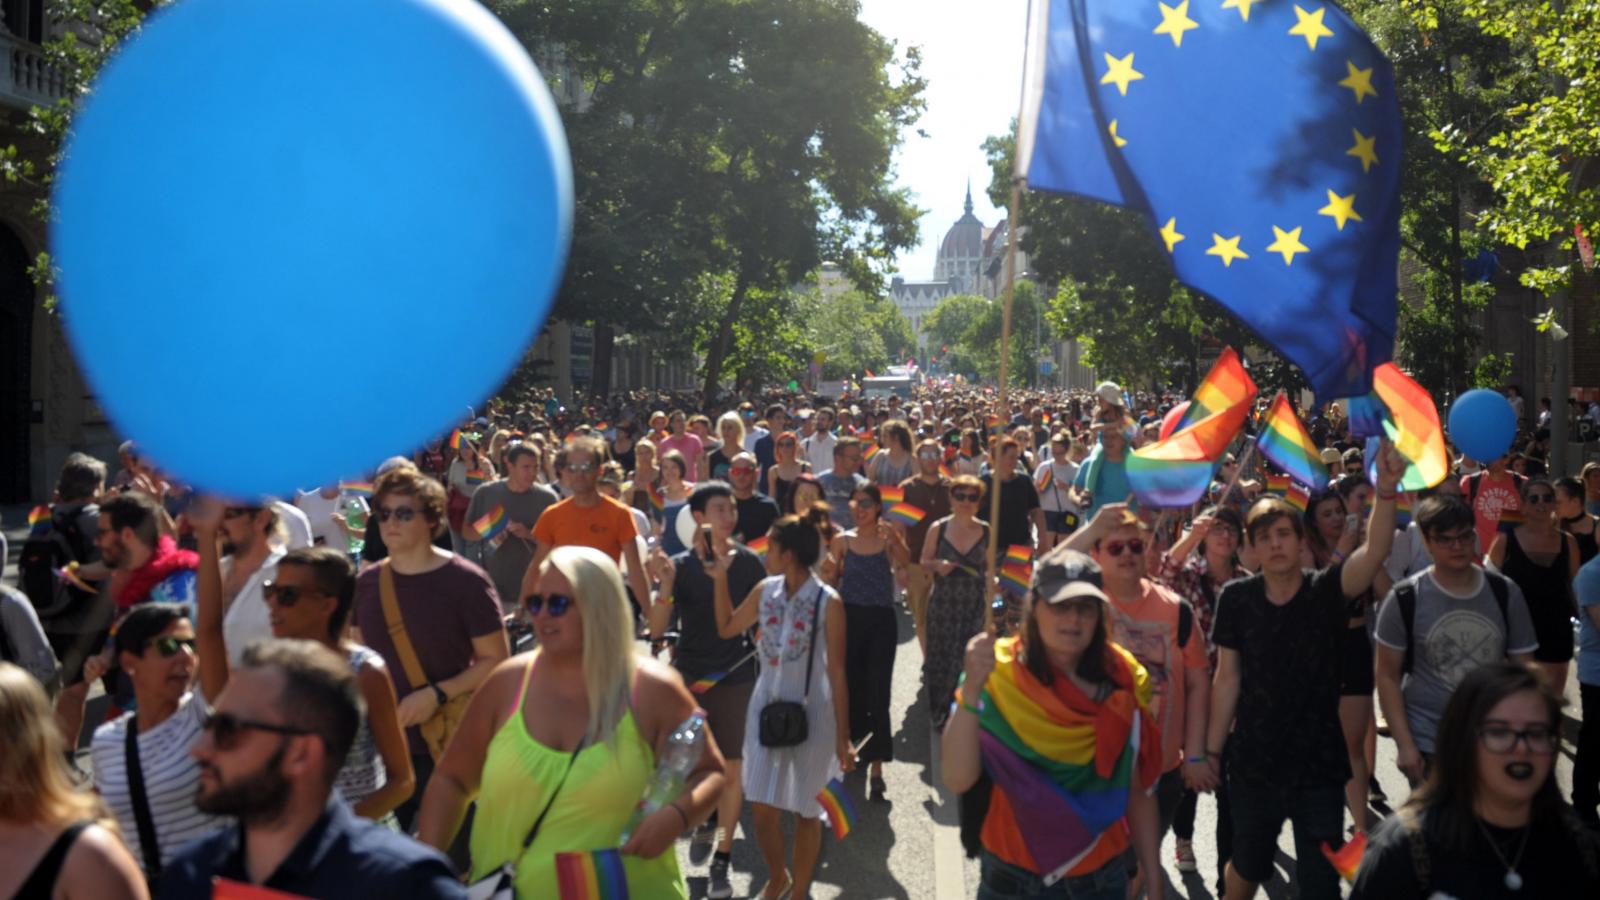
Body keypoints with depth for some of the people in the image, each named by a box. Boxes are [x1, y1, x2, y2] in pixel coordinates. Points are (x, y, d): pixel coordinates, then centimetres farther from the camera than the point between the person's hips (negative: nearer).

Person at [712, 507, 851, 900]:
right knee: (761, 808, 7)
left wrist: (843, 737, -10)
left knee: (804, 810, 10)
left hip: (810, 713, -4)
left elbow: (836, 673, -12)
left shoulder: (827, 603, -16)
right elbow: (727, 627, 16)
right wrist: (721, 579, 4)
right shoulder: (766, 591, -2)